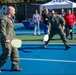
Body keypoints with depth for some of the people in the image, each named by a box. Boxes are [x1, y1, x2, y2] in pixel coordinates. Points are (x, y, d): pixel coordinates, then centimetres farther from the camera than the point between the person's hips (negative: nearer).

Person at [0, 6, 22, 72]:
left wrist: (14, 38, 19)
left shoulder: (11, 19, 16)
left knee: (15, 53, 10)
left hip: (12, 40, 10)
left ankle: (15, 66, 19)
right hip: (6, 41, -10)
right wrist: (6, 39, -22)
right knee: (7, 54, -6)